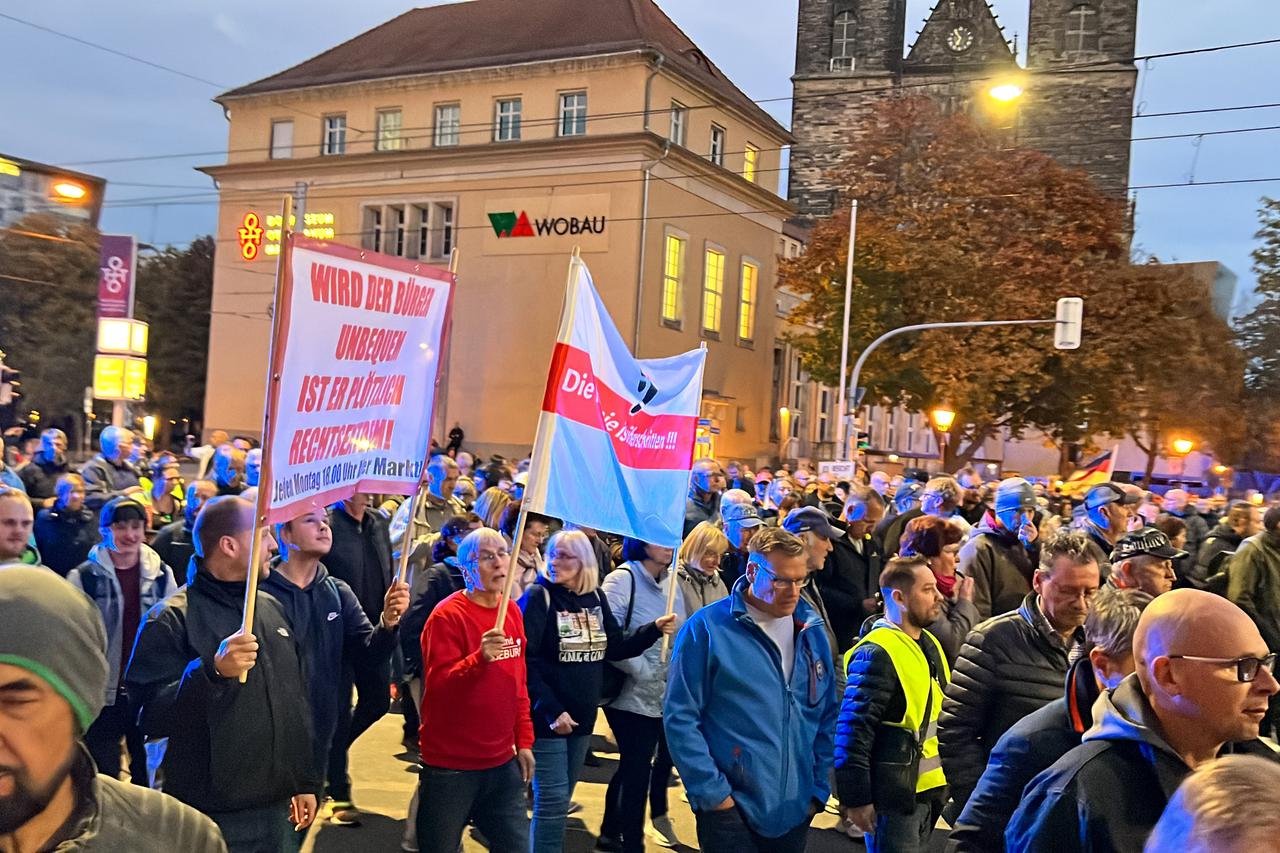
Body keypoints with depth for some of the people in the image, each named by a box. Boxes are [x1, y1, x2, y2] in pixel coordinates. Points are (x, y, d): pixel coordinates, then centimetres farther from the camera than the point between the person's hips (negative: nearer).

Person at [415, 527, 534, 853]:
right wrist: (480, 658, -35)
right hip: (450, 766, -6)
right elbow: (437, 686, -20)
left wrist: (524, 740, 11)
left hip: (502, 762, 6)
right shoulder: (447, 616, -13)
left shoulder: (512, 612, 7)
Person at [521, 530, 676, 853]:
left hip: (583, 715, 6)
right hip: (548, 717, -6)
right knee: (552, 800, -3)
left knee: (562, 799, 17)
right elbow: (524, 660, -18)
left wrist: (654, 629, -5)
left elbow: (616, 648, 9)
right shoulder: (538, 596, -13)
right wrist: (551, 710, -21)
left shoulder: (595, 597, 5)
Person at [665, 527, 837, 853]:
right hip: (729, 808, -5)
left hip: (795, 811, 5)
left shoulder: (812, 631, 4)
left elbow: (827, 716, 11)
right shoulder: (707, 627, -11)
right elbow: (680, 717, -11)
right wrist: (712, 792, -12)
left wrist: (819, 788, 7)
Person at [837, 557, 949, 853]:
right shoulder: (876, 654, -19)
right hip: (894, 797, -8)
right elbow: (853, 733, -21)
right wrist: (855, 800, -20)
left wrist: (945, 780, 17)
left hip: (929, 791, 8)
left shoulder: (930, 644, 9)